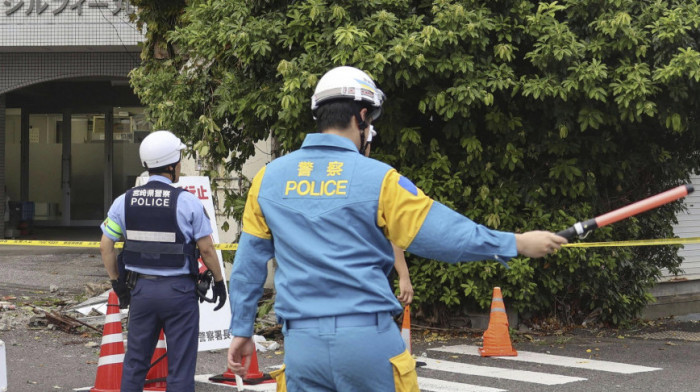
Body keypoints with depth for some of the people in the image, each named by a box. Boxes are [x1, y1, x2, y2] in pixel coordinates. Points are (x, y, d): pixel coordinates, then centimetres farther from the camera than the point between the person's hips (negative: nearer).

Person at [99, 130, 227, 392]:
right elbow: (206, 248, -7)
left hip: (141, 289, 4)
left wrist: (117, 283, 16)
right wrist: (219, 282, 7)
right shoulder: (187, 202, -10)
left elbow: (105, 246, 5)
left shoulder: (124, 201, 1)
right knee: (180, 367, 4)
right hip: (179, 291, -4)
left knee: (135, 361, 16)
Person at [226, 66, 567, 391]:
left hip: (302, 342, 3)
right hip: (367, 338, -3)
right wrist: (517, 243, 5)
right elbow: (442, 234, -5)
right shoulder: (377, 179, -5)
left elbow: (248, 262, 12)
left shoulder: (268, 179, 7)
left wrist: (241, 330, 21)